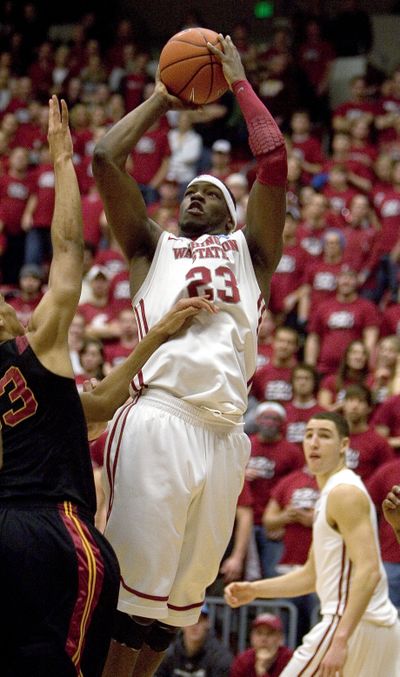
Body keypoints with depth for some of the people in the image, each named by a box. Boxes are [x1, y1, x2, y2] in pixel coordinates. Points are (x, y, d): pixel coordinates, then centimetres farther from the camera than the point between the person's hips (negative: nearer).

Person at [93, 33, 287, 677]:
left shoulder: (248, 249, 26)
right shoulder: (152, 247, 24)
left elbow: (274, 160, 14)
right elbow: (106, 158, 15)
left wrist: (238, 80, 23)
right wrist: (162, 98, 26)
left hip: (222, 431, 2)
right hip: (157, 420, -2)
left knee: (178, 597, 2)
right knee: (132, 589, -12)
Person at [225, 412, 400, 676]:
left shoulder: (344, 493, -13)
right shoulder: (333, 492, 19)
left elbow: (368, 572, -23)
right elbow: (313, 575, 25)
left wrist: (341, 639, -30)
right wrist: (255, 589, 15)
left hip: (353, 624, -10)